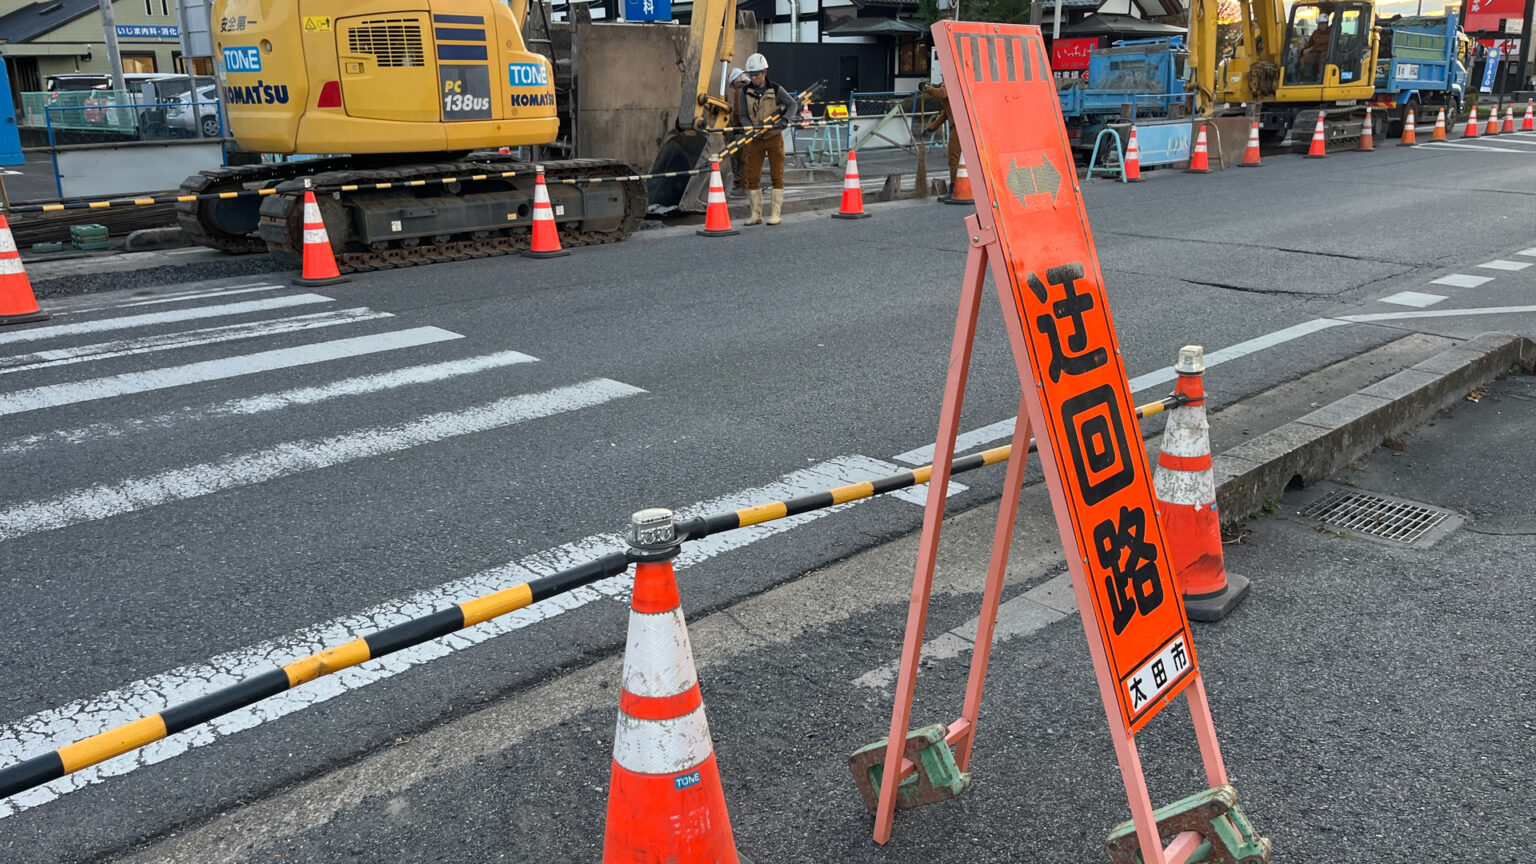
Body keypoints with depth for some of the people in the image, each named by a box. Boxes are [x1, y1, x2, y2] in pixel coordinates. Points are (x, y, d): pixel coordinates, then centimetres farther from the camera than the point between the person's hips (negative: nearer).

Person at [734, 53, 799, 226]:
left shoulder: (776, 90, -6)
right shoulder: (744, 92, -2)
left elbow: (793, 104, -5)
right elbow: (743, 116, -1)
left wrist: (785, 120, -24)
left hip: (774, 138, -2)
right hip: (755, 140, 2)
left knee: (777, 177, -1)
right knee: (752, 178, 0)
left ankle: (775, 214, 4)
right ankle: (756, 215, 8)